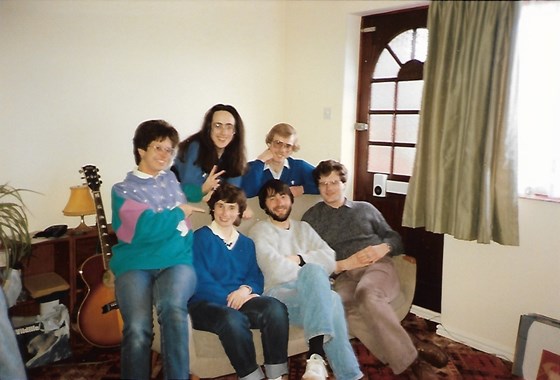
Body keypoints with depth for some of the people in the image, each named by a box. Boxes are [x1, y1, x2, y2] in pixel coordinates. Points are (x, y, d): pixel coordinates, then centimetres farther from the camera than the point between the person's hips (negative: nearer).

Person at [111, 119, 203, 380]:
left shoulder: (173, 178, 19)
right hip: (136, 265, -2)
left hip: (177, 261, 2)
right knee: (137, 329, -28)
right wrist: (180, 212, 2)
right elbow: (148, 227, -10)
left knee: (173, 307, -32)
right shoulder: (123, 190, 5)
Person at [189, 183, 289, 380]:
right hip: (206, 304, -4)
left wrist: (246, 289, -13)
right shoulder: (200, 238, 2)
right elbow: (201, 282, -9)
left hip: (239, 301, 5)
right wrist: (230, 298, -18)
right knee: (233, 319, -39)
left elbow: (256, 276, 11)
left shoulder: (246, 243, 21)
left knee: (275, 308, -27)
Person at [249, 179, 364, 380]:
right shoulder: (259, 231, 7)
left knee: (328, 300, -35)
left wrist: (300, 259, -8)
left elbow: (329, 258, 8)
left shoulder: (303, 228, 23)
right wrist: (311, 272, -8)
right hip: (279, 294, -4)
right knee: (330, 300, -34)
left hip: (312, 293, 4)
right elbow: (277, 269, -10)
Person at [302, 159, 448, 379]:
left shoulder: (365, 208, 21)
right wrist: (343, 264, -9)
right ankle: (412, 358, -30)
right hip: (345, 275, 0)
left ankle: (407, 354, -23)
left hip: (378, 266, 0)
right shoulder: (311, 218, 16)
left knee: (366, 294, -37)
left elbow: (396, 239, 19)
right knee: (339, 307, -36)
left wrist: (383, 248, -4)